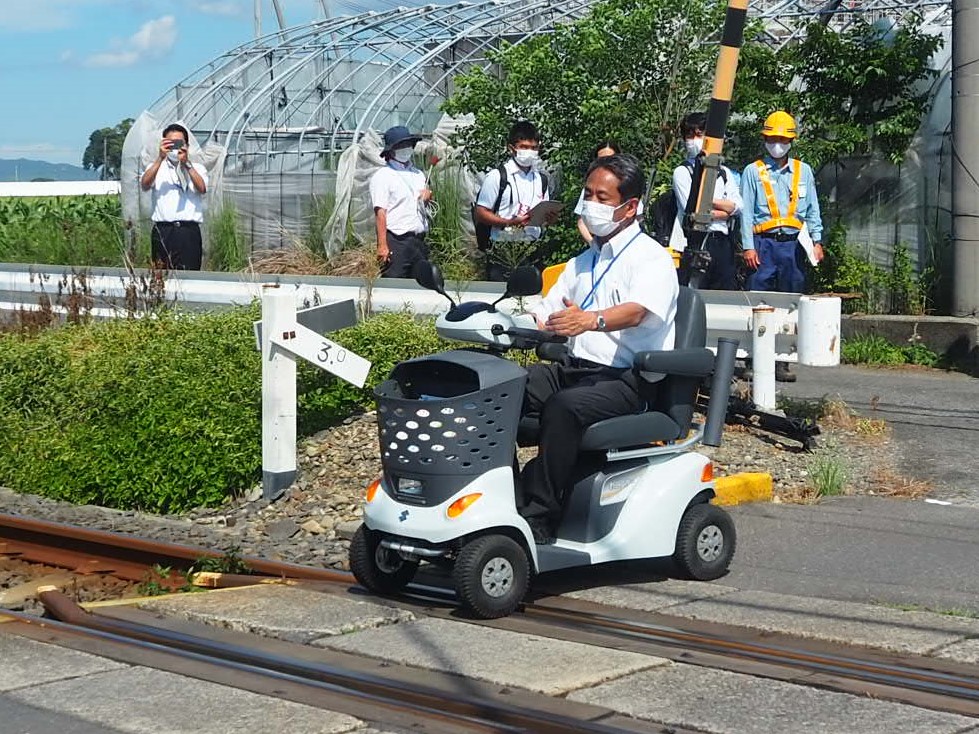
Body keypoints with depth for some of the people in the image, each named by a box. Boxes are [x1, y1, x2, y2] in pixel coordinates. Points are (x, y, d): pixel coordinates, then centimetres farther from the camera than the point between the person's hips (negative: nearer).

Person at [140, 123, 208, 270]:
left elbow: (202, 189, -6)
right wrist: (160, 157, -16)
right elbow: (145, 185, -6)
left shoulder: (197, 168, 15)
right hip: (162, 231, 0)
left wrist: (186, 163, -16)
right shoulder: (156, 167, 15)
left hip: (189, 232, 0)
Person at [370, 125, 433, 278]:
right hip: (396, 241, -7)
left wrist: (428, 196, 3)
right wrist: (382, 246, -20)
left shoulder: (418, 174, 19)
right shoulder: (382, 176, -3)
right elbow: (380, 212, -11)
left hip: (419, 241, 7)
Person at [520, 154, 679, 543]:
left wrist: (590, 320, -43)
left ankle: (539, 517, -32)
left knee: (563, 407, -36)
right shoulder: (583, 262, 24)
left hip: (625, 379, -7)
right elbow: (545, 316, 18)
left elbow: (636, 312, -23)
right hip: (574, 368, 7)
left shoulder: (652, 258, -2)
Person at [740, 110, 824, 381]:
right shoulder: (753, 172, 8)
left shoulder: (803, 171, 15)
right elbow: (747, 212, 3)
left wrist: (816, 241, 2)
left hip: (793, 244, 3)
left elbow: (812, 209, 14)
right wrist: (748, 247, -6)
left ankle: (782, 361, 6)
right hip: (764, 243, -3)